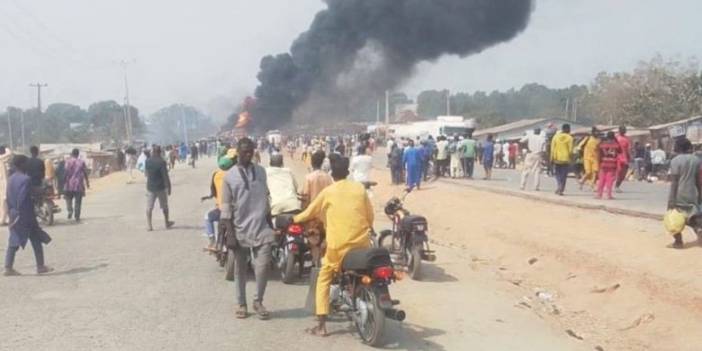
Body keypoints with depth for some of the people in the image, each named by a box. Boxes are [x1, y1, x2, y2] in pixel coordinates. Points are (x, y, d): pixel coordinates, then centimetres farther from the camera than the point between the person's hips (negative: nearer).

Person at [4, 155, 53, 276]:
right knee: (36, 241, 5)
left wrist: (12, 214, 18)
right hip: (26, 216, -7)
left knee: (14, 242, 7)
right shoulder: (26, 179, -17)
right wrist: (19, 215, -18)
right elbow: (23, 199, -22)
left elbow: (9, 199, 12)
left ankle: (8, 268, 3)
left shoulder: (11, 179, 8)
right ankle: (40, 266, 11)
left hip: (14, 215, 7)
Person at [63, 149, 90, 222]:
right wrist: (87, 183, 16)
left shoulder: (68, 162, -3)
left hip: (69, 184, -1)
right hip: (79, 185, 1)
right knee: (78, 201, 5)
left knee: (69, 199, 16)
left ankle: (70, 210, -9)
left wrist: (63, 182, -2)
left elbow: (66, 173, -8)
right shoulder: (82, 162, 2)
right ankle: (77, 217, 3)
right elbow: (85, 173, 5)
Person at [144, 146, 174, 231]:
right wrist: (169, 187, -8)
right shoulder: (162, 162, -14)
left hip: (150, 187, 3)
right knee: (164, 206, 14)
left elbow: (146, 173, 13)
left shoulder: (147, 161, -1)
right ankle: (167, 223, 26)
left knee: (149, 207, 5)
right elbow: (165, 176, -15)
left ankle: (149, 225, -3)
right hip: (161, 187, -3)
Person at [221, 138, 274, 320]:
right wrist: (229, 231, -10)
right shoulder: (230, 176, -4)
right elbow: (226, 206, -5)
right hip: (240, 229, -2)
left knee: (263, 265, -7)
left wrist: (270, 223, 13)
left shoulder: (261, 171, 7)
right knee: (240, 269, 9)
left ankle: (258, 301, 10)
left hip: (261, 227, 2)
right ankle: (241, 304, 22)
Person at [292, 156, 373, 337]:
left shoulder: (328, 192, 2)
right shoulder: (360, 188, 6)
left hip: (338, 245, -2)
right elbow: (370, 215, 10)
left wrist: (294, 219, 32)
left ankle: (321, 325, 3)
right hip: (362, 243, 2)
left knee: (323, 280, 10)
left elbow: (310, 213, 12)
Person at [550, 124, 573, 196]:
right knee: (563, 176, 5)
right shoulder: (569, 138, -5)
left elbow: (552, 148, -1)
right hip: (565, 160, -2)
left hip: (557, 159, 2)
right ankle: (561, 190, 1)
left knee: (558, 174, 17)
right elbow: (570, 150, -7)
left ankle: (558, 187, 1)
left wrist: (552, 158, 5)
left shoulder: (556, 136, 0)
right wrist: (570, 157, 8)